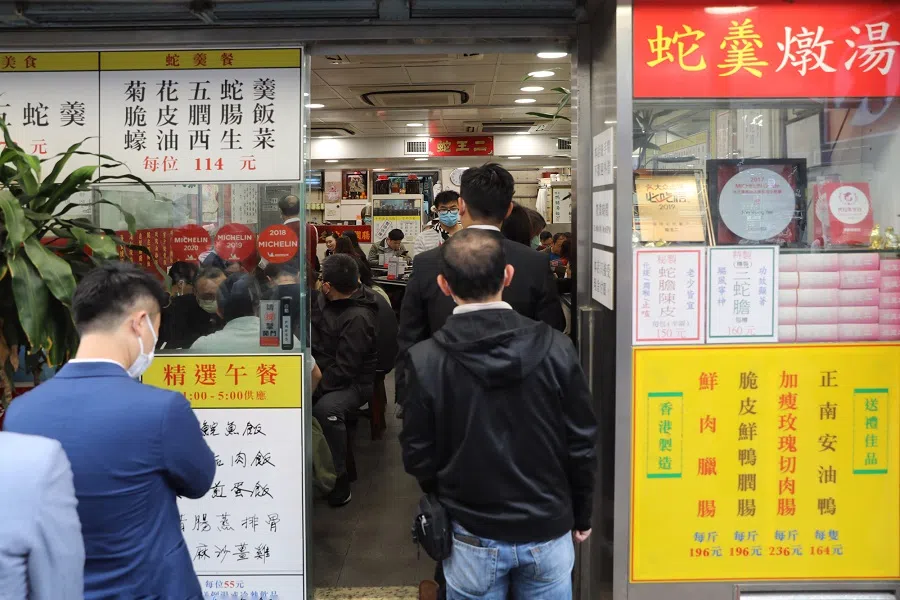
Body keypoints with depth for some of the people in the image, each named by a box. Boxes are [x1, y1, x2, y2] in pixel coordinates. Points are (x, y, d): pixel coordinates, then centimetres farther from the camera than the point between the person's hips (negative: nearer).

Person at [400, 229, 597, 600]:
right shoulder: (556, 349, -14)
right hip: (548, 531, 1)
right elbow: (583, 444, -7)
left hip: (474, 538, -1)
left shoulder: (425, 360, -16)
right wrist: (581, 516, 9)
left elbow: (417, 455, -8)